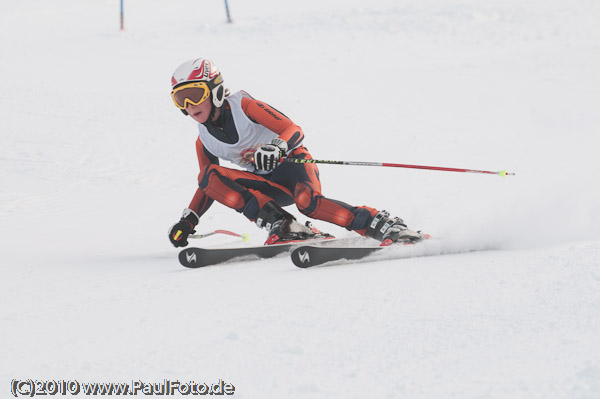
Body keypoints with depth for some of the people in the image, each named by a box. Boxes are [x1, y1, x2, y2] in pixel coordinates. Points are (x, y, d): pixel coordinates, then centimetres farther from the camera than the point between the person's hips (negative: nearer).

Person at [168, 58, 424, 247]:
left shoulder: (243, 106, -12)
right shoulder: (204, 141, 5)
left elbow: (294, 131, -18)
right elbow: (206, 185, 19)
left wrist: (276, 148, -40)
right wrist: (188, 221, 7)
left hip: (293, 163, -6)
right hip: (267, 186, 6)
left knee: (306, 201, -40)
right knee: (210, 176, -20)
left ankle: (383, 226, -32)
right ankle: (279, 225, -26)